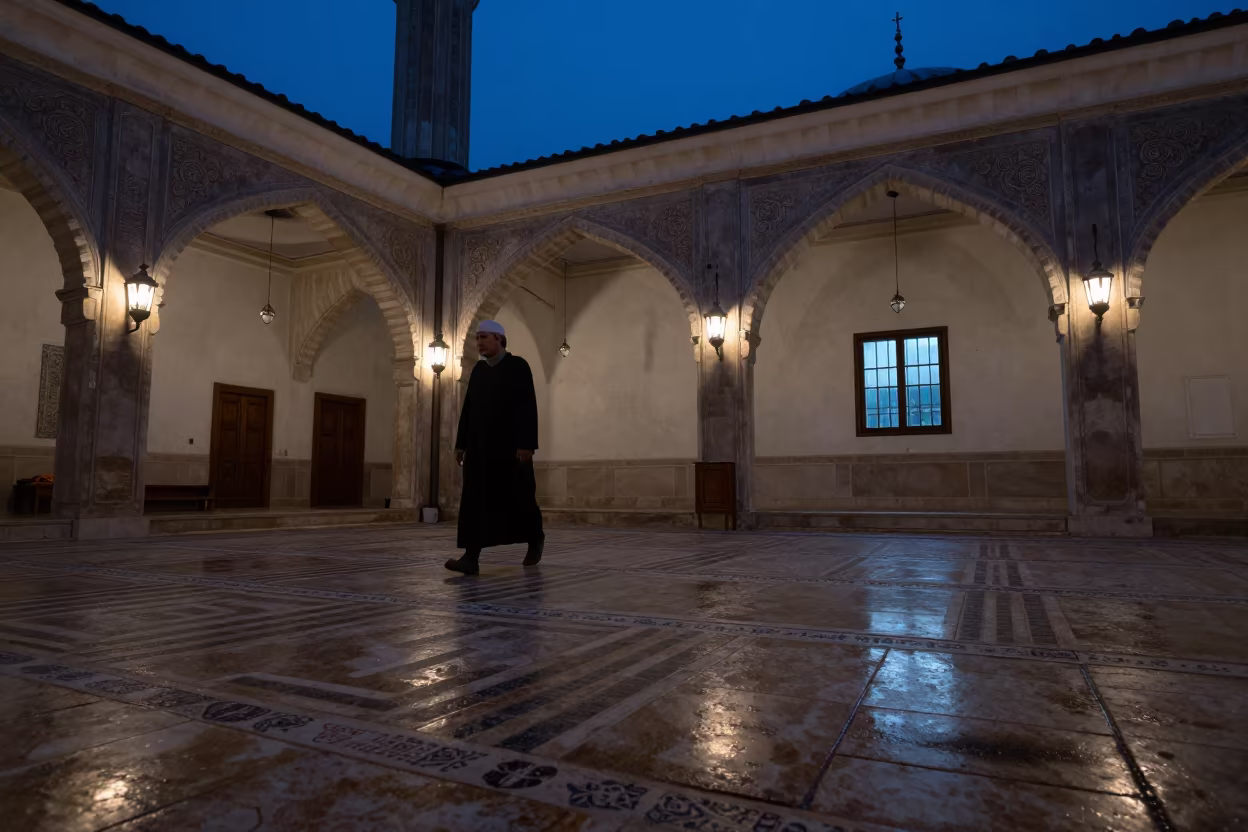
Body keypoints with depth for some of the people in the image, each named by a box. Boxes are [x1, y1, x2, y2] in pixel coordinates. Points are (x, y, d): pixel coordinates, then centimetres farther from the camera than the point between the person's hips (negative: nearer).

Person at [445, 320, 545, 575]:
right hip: (480, 446, 5)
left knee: (518, 497, 4)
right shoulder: (478, 370, 13)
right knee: (475, 500, -4)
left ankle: (535, 539, 30)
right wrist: (461, 443, 9)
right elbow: (467, 409, 13)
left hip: (510, 445, -5)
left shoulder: (518, 366, -5)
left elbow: (528, 408, -13)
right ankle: (471, 557, -8)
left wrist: (527, 444, -20)